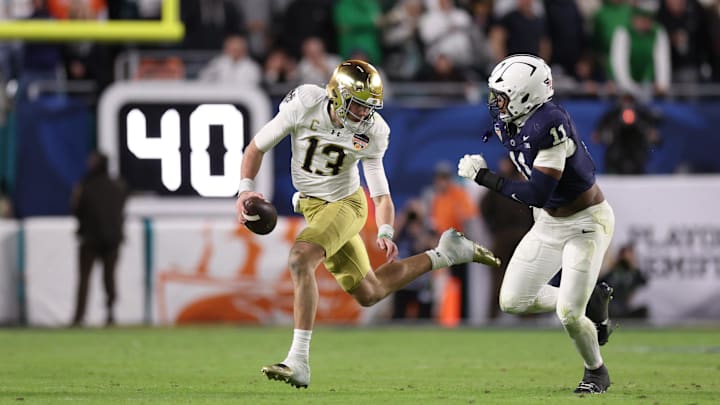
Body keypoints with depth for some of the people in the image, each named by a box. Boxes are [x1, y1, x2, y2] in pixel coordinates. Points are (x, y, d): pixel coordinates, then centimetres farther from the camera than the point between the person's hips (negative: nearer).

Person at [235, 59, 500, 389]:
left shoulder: (371, 133, -15)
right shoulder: (305, 105, -17)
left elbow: (380, 193, -6)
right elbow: (257, 147, -7)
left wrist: (385, 233, -24)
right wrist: (245, 189, -23)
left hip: (345, 202, -4)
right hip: (313, 207, 4)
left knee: (300, 259, -31)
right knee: (368, 294, 12)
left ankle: (298, 363, -32)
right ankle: (445, 254, 32)